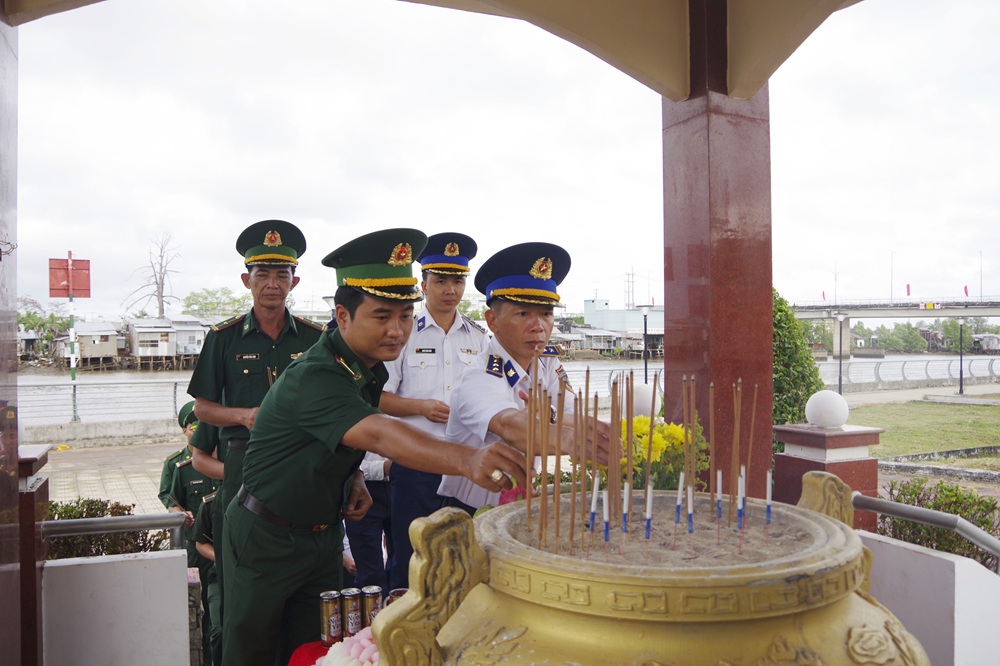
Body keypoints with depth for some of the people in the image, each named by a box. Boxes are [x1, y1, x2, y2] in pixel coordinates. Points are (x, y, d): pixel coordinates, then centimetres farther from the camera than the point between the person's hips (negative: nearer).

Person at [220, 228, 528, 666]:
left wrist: (354, 477, -7)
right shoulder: (313, 379, -32)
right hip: (265, 537, -7)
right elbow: (380, 435, -49)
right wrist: (466, 459, -64)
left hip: (322, 536, 7)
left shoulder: (371, 368, -3)